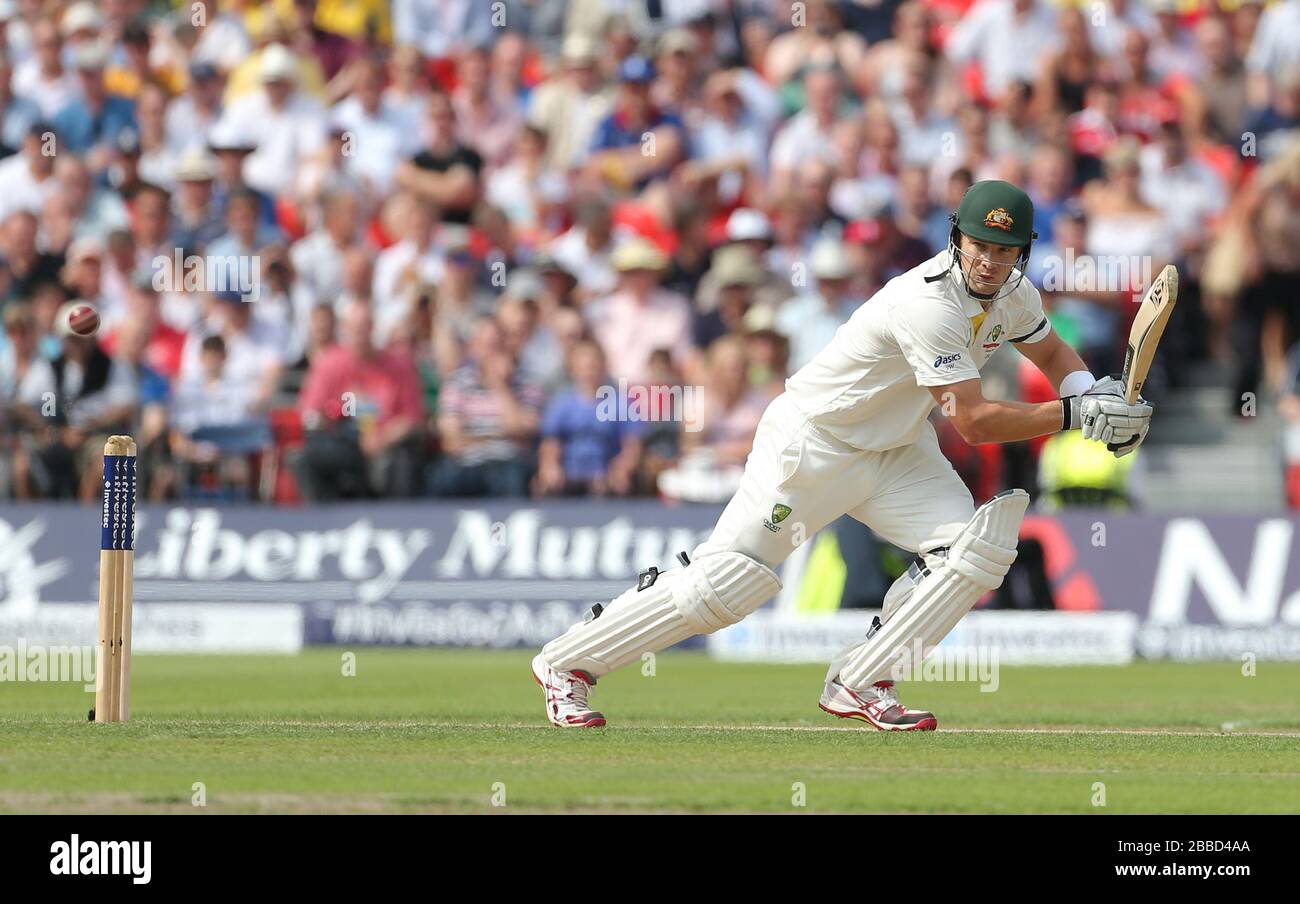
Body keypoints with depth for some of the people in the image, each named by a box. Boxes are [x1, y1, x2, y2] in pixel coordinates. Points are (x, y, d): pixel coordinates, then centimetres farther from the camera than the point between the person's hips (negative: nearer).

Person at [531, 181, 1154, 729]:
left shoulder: (1012, 293, -3)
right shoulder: (929, 305, -31)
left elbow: (1050, 352, 18)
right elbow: (972, 422, -32)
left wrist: (1092, 392, -3)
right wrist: (1073, 414, -31)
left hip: (894, 453, 8)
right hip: (811, 443, -8)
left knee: (974, 548, -13)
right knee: (724, 581, -11)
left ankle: (858, 686, -6)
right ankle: (567, 663, 4)